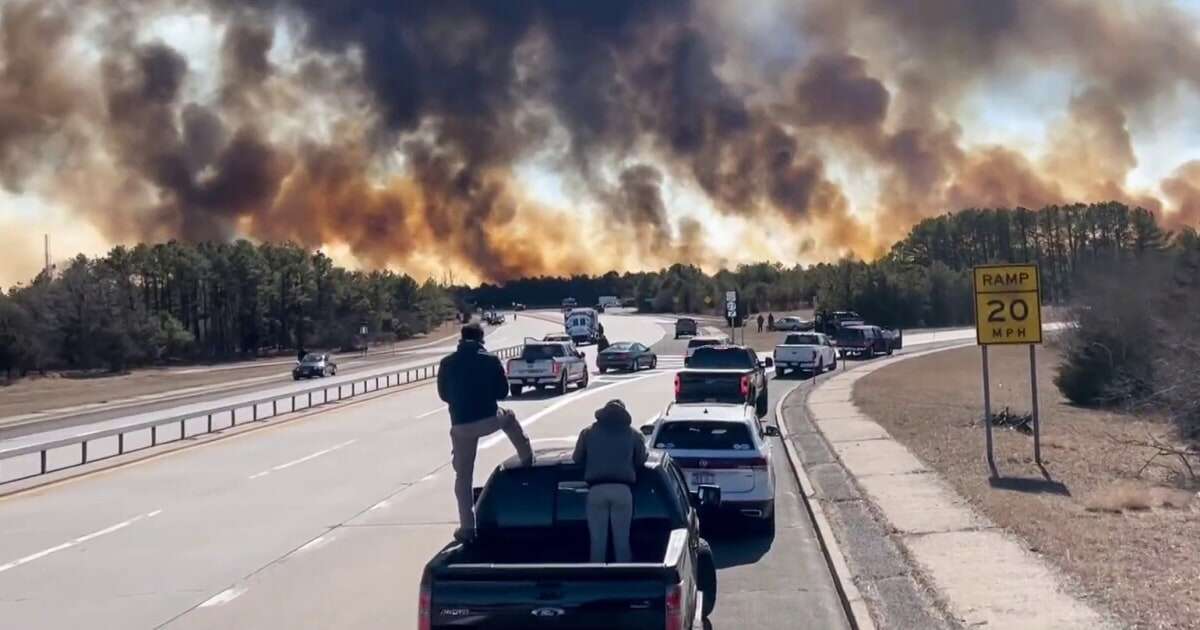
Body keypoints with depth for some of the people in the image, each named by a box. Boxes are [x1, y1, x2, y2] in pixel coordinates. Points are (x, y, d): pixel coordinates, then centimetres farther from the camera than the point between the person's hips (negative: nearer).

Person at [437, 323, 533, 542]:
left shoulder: (447, 363, 1)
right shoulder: (491, 360, -2)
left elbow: (443, 394, 11)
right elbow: (502, 392, 4)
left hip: (461, 425, 1)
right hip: (489, 420, -1)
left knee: (463, 476, 11)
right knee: (509, 418, 35)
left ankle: (467, 526, 10)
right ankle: (527, 458, 42)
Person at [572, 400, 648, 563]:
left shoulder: (588, 433, 13)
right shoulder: (633, 434, 12)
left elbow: (578, 459, 16)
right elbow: (641, 461, 14)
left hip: (596, 490, 0)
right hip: (622, 490, 0)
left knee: (598, 541, 4)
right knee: (622, 541, 5)